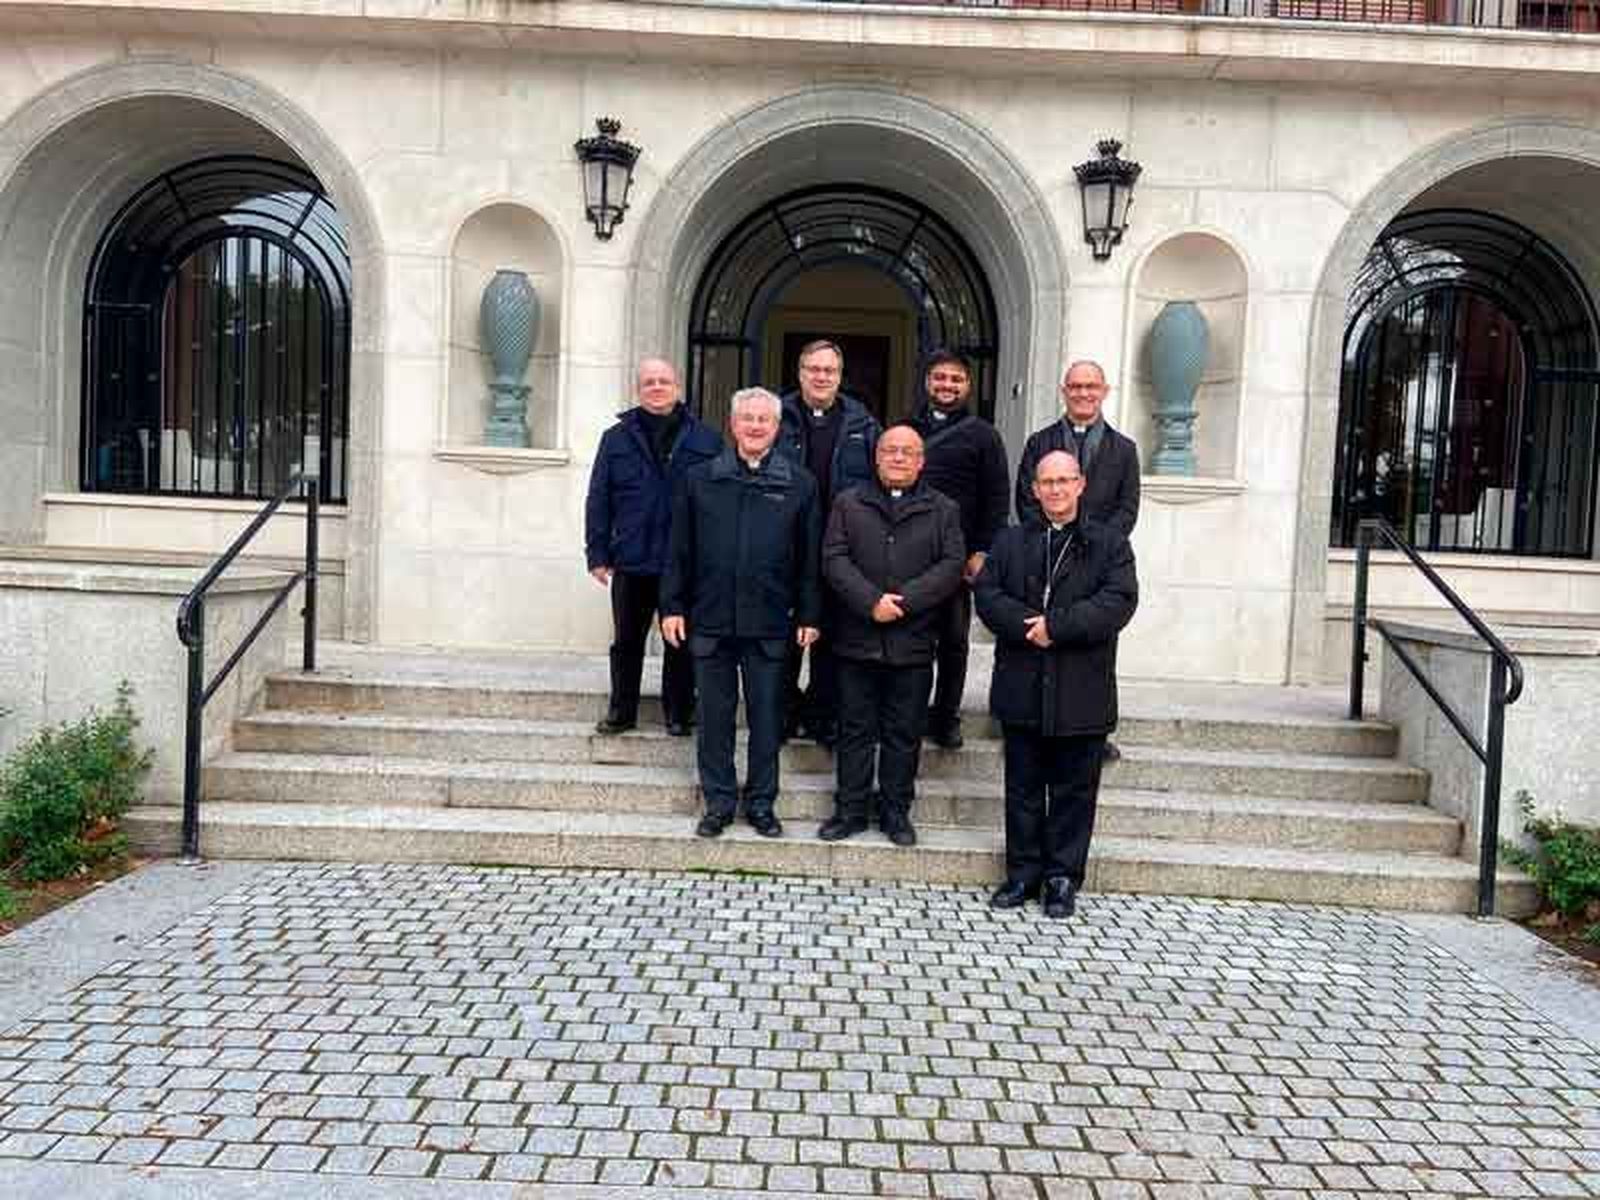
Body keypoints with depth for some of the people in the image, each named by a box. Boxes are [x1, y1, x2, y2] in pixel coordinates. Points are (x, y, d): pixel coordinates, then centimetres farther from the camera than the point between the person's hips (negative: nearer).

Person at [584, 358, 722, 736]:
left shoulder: (705, 440, 1)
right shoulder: (617, 438, 5)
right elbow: (598, 500, 4)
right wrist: (598, 553, -1)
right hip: (631, 562, 1)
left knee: (681, 642, 8)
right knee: (626, 641, 12)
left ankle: (679, 714, 22)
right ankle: (621, 712, 25)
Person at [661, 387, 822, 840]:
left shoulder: (799, 484, 4)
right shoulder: (699, 480, 6)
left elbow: (810, 557, 4)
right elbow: (679, 550, 7)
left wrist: (808, 615, 0)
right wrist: (672, 605, 1)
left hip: (769, 623, 0)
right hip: (710, 620, 1)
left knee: (766, 715, 7)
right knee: (715, 714, 8)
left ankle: (761, 803, 21)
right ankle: (719, 802, 20)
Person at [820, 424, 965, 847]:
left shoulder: (943, 510, 8)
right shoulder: (848, 504, 8)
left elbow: (952, 565, -3)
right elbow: (834, 559, -2)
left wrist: (904, 601, -14)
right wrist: (871, 601, -16)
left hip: (913, 643, 0)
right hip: (857, 640, 0)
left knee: (904, 733, 8)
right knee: (855, 730, 8)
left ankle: (897, 811, 20)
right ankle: (850, 809, 18)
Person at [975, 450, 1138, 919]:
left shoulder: (1110, 543, 3)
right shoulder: (1010, 542, 11)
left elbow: (1119, 600, -11)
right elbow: (986, 594, -1)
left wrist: (1056, 625, -18)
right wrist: (1028, 625, -17)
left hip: (1081, 694, -2)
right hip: (1022, 689, 2)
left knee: (1074, 790, 6)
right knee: (1023, 787, 10)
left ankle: (1063, 877, 18)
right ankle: (1023, 873, 22)